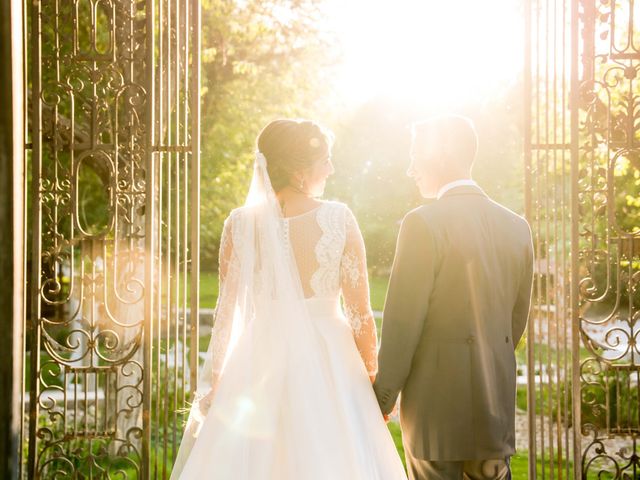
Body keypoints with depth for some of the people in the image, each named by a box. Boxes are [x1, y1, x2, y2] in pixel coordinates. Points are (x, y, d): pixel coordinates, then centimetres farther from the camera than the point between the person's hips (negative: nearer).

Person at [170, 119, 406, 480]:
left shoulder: (241, 223, -5)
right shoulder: (339, 219, -10)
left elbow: (227, 308, -1)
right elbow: (360, 313, -8)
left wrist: (214, 379, 9)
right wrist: (371, 373, 6)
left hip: (257, 365, 2)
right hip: (327, 364, -1)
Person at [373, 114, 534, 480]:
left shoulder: (424, 223, -13)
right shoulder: (517, 226, 6)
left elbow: (402, 323, -13)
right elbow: (517, 319, 13)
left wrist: (383, 397, -4)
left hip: (437, 399, -5)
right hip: (496, 403, 6)